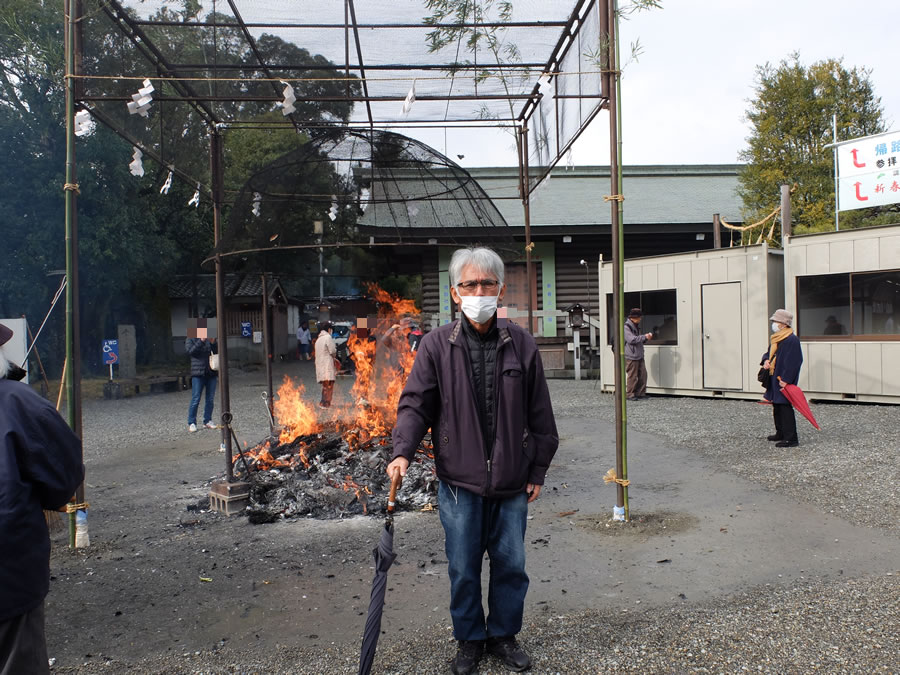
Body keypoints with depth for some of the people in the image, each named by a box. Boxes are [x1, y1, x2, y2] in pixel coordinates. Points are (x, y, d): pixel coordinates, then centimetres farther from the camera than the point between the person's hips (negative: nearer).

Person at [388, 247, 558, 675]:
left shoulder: (521, 344, 0)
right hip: (459, 482, -1)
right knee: (463, 568, 11)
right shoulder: (436, 346, -4)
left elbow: (539, 415, 5)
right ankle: (469, 640, 32)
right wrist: (402, 452, -19)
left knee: (511, 564, 13)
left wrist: (537, 470, 6)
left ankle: (504, 635, 35)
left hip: (511, 481, 2)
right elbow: (415, 404, -3)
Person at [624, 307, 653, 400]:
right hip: (631, 357, -9)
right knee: (632, 376, -4)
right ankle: (629, 395, 5)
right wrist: (644, 337, -19)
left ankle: (640, 393, 16)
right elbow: (632, 339, -24)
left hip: (639, 356, 9)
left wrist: (646, 336, 10)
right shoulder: (626, 327, -13)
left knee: (643, 374, 8)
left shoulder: (635, 326, 19)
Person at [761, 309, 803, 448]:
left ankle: (791, 438, -4)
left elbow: (794, 362, -20)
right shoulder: (775, 339, 12)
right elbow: (769, 353, 25)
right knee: (777, 406, 18)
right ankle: (781, 433, 31)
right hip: (774, 378, 10)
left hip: (784, 381, -10)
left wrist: (786, 379, -23)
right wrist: (765, 360, 1)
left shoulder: (792, 340, -17)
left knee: (785, 407, -8)